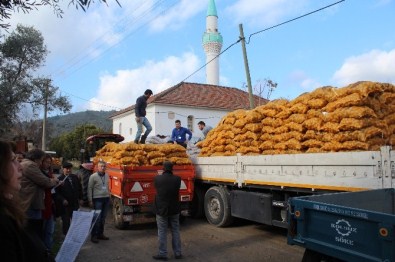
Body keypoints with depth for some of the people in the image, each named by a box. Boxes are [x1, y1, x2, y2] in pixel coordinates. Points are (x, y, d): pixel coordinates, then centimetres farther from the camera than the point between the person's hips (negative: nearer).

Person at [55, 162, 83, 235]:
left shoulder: (75, 177, 7)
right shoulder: (60, 179, -9)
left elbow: (79, 188, 15)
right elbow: (57, 192, -10)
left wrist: (80, 198, 11)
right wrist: (62, 200, -19)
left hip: (75, 203, 5)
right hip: (65, 204, -5)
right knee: (66, 222, 3)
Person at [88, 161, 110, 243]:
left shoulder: (107, 176, 8)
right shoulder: (93, 176, -9)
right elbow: (89, 188, -7)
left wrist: (109, 196, 12)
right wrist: (90, 201, -8)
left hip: (106, 198, 6)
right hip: (97, 199, -5)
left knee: (103, 218, 12)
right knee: (97, 218, -4)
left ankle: (100, 234, 23)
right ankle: (94, 236, 5)